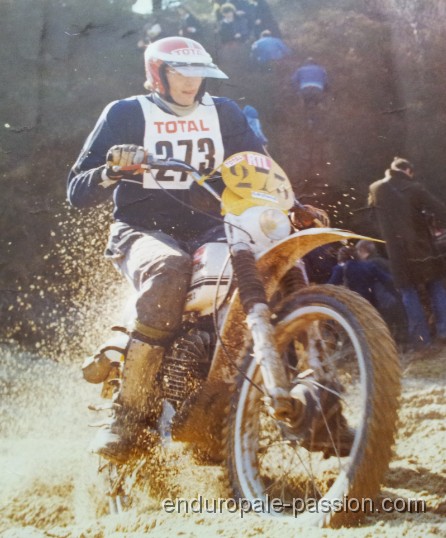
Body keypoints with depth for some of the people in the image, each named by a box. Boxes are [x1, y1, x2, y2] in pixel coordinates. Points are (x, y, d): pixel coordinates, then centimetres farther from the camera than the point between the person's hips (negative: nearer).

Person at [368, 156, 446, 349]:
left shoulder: (375, 189, 3)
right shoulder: (415, 188, -5)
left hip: (396, 249, 1)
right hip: (420, 245, -1)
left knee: (408, 292, 5)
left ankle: (421, 337, 0)